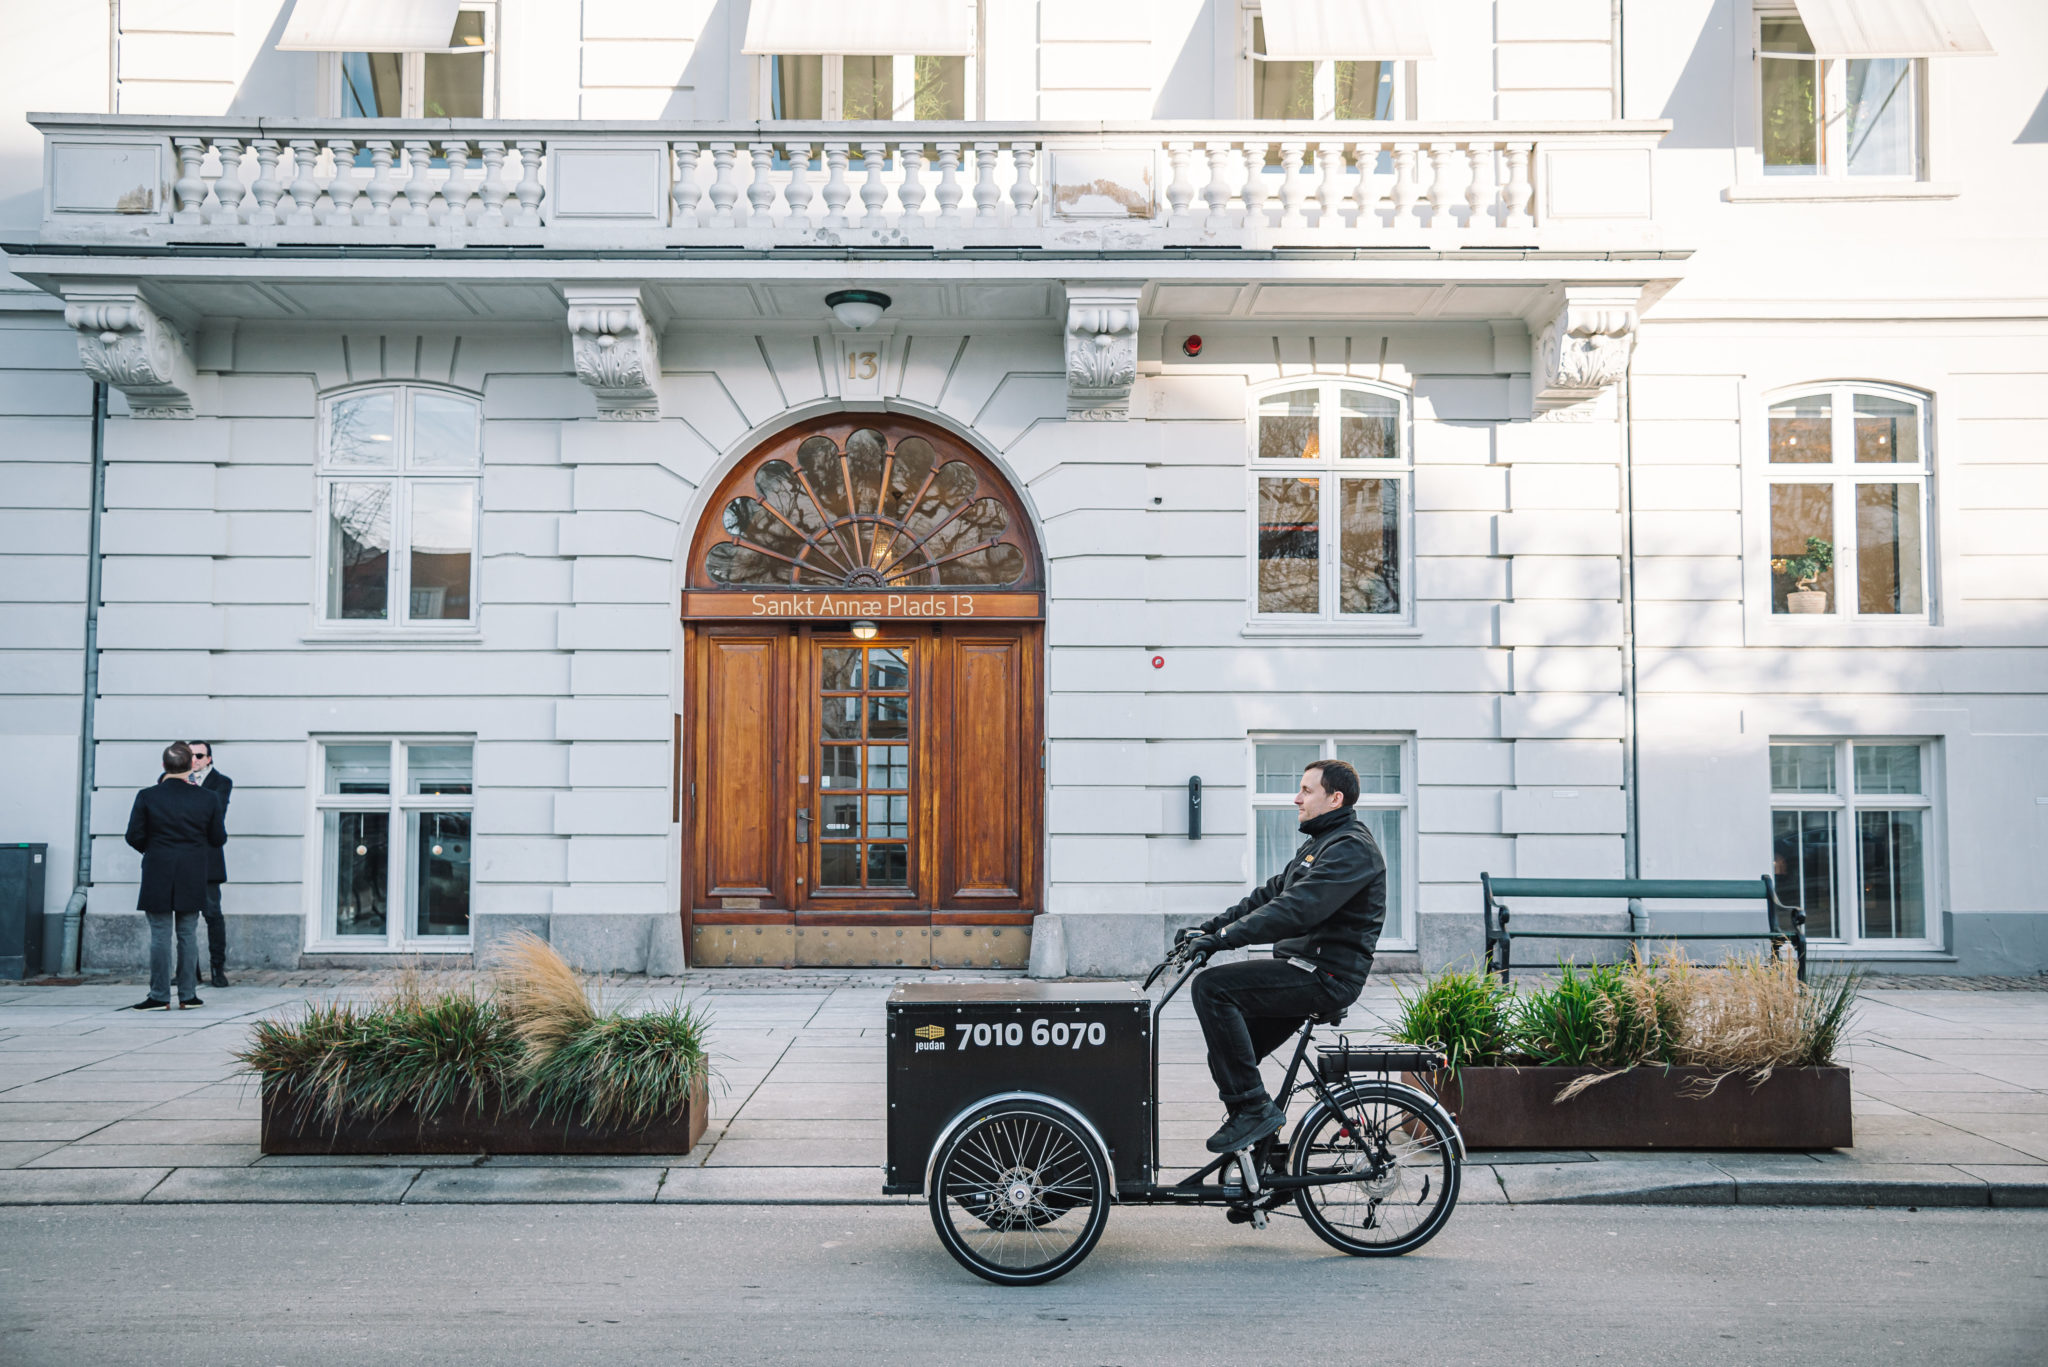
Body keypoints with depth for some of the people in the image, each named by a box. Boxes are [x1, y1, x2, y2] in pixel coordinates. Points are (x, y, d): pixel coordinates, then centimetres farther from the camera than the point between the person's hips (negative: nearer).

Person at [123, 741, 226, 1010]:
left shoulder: (146, 797, -7)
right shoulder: (207, 799, -3)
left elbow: (134, 836, -4)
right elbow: (219, 839, 3)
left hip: (157, 877, -1)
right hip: (192, 879, 1)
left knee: (160, 936, 3)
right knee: (188, 935, 9)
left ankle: (159, 996, 4)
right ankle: (188, 995, 11)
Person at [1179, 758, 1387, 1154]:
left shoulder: (1352, 849, -14)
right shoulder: (1319, 844, 21)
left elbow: (1296, 909, -25)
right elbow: (1267, 895, 19)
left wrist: (1224, 938, -27)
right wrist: (1207, 927, 8)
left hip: (1326, 976, -10)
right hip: (1304, 971, 10)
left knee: (1212, 987, -22)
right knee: (1227, 1054, 9)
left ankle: (1253, 1107, -18)